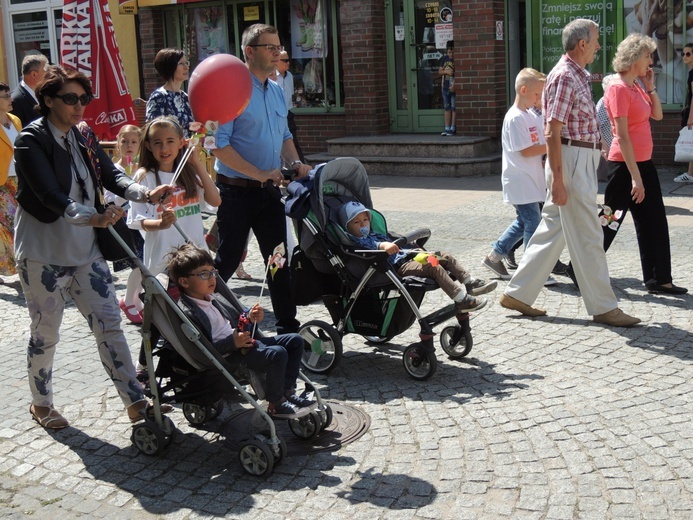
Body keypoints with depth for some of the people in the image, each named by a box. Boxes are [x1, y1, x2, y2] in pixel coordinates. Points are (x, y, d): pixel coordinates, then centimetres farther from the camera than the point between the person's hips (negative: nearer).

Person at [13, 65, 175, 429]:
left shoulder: (83, 139, 8)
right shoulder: (31, 141, -14)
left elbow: (112, 177, 0)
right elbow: (51, 197, -26)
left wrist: (147, 193, -20)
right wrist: (93, 218, -41)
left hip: (85, 250, 6)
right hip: (43, 255, -6)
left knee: (109, 323, 2)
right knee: (45, 333, 8)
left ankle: (135, 402, 5)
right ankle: (41, 403, 29)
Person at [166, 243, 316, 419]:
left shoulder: (215, 299, 16)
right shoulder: (186, 312, -16)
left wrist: (250, 319, 5)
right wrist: (232, 343, -26)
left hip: (240, 343, 10)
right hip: (228, 357, -10)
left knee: (294, 341, 8)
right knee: (277, 353, -29)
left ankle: (287, 391, 8)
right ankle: (276, 405, -12)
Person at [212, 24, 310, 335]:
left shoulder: (277, 91, 12)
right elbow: (219, 145, -19)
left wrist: (295, 162, 4)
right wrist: (259, 174, -21)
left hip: (269, 191, 7)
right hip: (237, 190, -7)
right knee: (227, 261, 2)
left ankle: (288, 328, 18)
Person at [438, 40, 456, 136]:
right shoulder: (444, 59, 9)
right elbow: (440, 71, 13)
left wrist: (454, 85, -19)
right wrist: (446, 71, -7)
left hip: (454, 87, -5)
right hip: (446, 87, 5)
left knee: (454, 108, -3)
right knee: (447, 108, 9)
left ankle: (453, 128, 1)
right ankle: (447, 128, 13)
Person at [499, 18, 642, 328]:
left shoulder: (577, 75, 17)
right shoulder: (564, 76, -15)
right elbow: (552, 132, -20)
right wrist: (557, 180, -23)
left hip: (582, 161, 10)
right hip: (571, 162, -10)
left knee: (553, 230, 12)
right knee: (587, 238, -2)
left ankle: (517, 294, 18)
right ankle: (603, 307, 7)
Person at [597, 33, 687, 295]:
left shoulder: (637, 87, 11)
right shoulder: (619, 89, -16)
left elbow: (657, 115, 17)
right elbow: (622, 136, -20)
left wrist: (650, 86, 6)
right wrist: (635, 177, -23)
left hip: (643, 163, 9)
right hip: (624, 164, -9)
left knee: (654, 223, 10)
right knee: (609, 222, -1)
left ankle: (659, 279, 16)